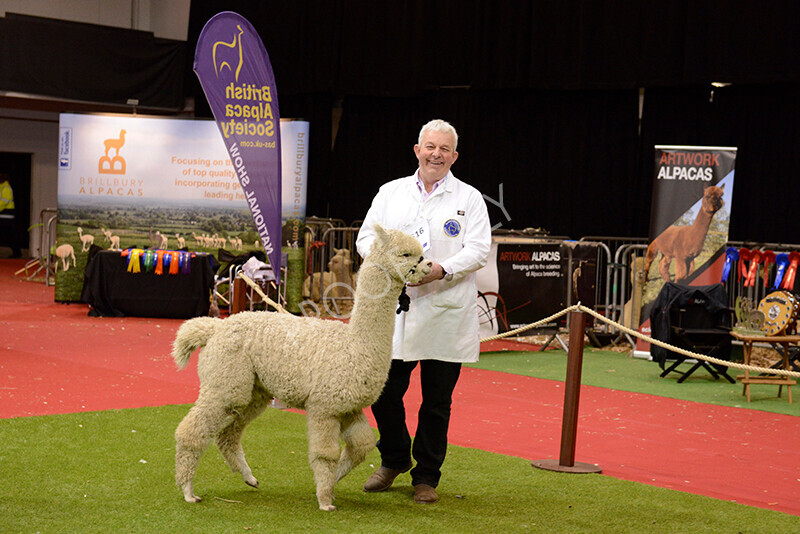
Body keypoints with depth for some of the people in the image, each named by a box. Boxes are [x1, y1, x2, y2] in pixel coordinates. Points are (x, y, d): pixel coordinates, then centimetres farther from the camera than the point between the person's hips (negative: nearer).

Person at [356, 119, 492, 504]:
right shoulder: (390, 192, 14)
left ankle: (426, 476, 19)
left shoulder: (469, 198, 6)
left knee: (437, 402, 4)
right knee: (384, 393, 4)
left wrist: (442, 270, -18)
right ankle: (393, 460, 29)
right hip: (394, 312, 2)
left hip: (446, 316, -2)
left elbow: (478, 250, -2)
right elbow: (366, 238, 11)